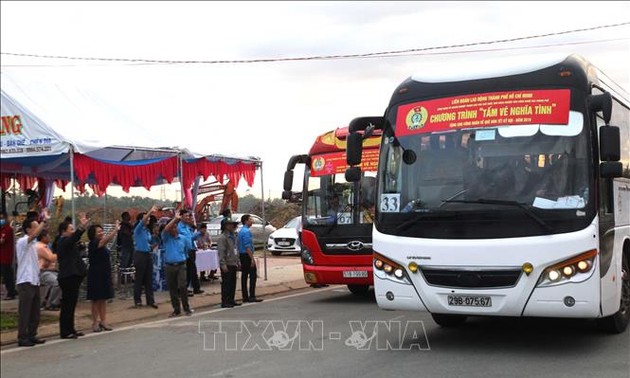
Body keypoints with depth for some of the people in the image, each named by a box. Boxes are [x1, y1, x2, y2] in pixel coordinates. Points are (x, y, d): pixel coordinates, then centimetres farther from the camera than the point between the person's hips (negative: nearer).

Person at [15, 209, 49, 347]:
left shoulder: (33, 243, 16)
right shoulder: (22, 242, -11)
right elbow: (34, 235, -32)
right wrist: (44, 221, -35)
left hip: (35, 281, 9)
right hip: (25, 282, -9)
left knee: (35, 312, 11)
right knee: (24, 312, -4)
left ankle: (32, 336, 19)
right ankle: (22, 338, 0)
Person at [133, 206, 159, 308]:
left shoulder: (148, 230, 13)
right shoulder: (138, 229, -7)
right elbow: (142, 222, -27)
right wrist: (150, 212, -40)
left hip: (148, 254, 7)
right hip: (140, 254, -6)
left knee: (149, 278, 6)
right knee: (139, 278, 0)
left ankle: (150, 300, 9)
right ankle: (137, 300, 9)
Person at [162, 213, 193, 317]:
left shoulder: (183, 238, 7)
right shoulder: (166, 238, 2)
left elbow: (186, 251, 19)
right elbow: (166, 229, -19)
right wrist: (175, 219, -20)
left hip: (181, 265, -1)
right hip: (169, 266, 1)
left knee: (182, 286, -10)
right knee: (172, 289, 6)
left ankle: (186, 308, 2)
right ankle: (176, 310, 16)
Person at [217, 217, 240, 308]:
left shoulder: (233, 236, 16)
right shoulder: (222, 237, -12)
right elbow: (221, 252, -17)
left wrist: (238, 261, 18)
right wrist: (223, 264, -21)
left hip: (233, 264, 9)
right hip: (227, 265, -9)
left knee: (233, 283, 12)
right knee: (226, 284, -5)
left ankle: (231, 300, 20)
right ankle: (225, 302, 0)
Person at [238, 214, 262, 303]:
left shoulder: (241, 231, 15)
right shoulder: (246, 231, -15)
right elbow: (247, 246, -21)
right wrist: (252, 259, -21)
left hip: (242, 256, 10)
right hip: (247, 256, -10)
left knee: (244, 276, 9)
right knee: (253, 276, -6)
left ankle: (245, 297, 12)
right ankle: (252, 296, -8)